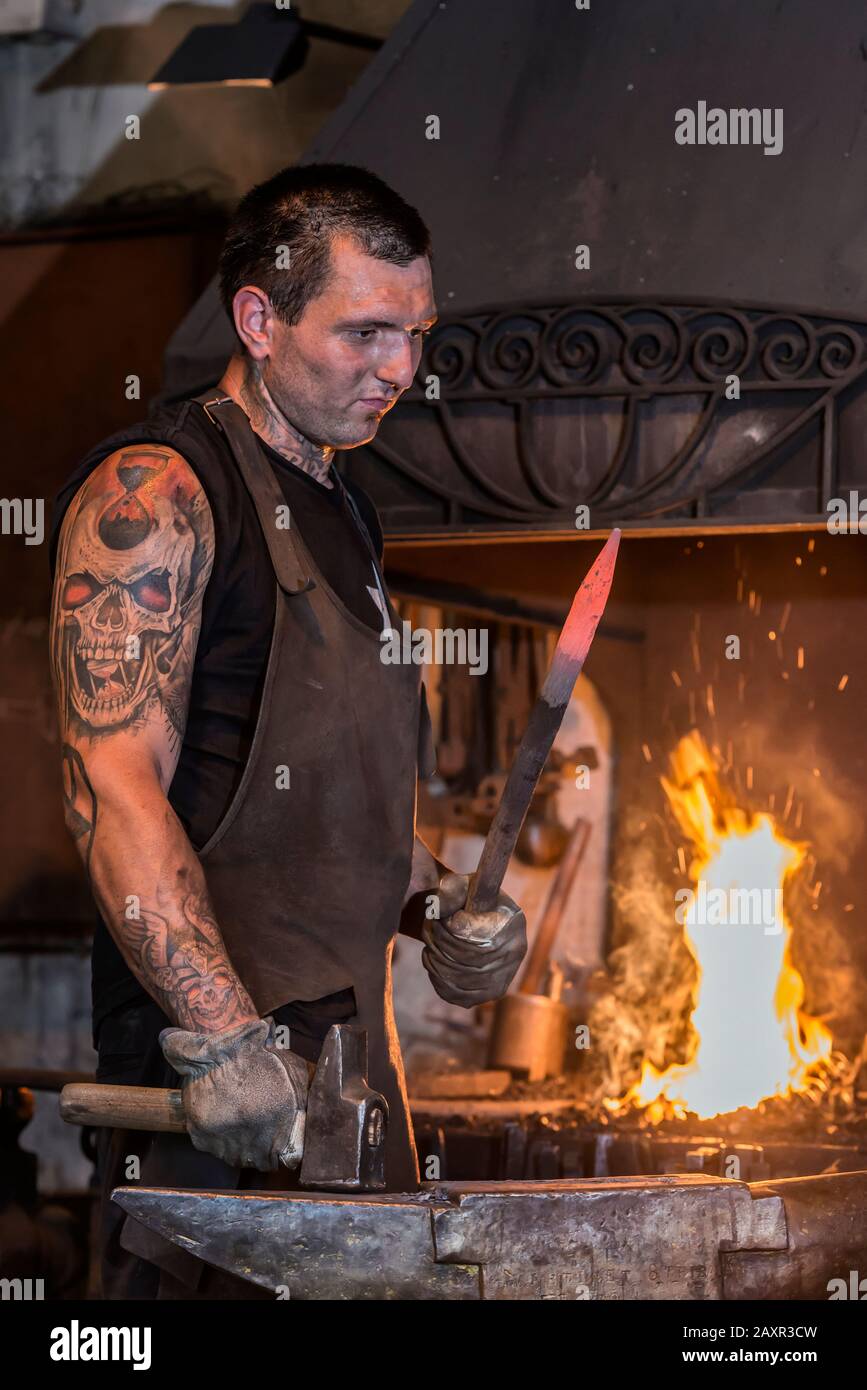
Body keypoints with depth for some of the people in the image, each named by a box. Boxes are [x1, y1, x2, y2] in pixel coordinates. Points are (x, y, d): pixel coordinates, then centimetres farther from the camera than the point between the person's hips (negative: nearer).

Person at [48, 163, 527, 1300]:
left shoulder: (342, 508, 20)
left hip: (351, 1038, 9)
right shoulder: (156, 491, -9)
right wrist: (221, 1037, -27)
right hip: (216, 1065, -9)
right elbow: (115, 785, -19)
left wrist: (438, 904, 8)